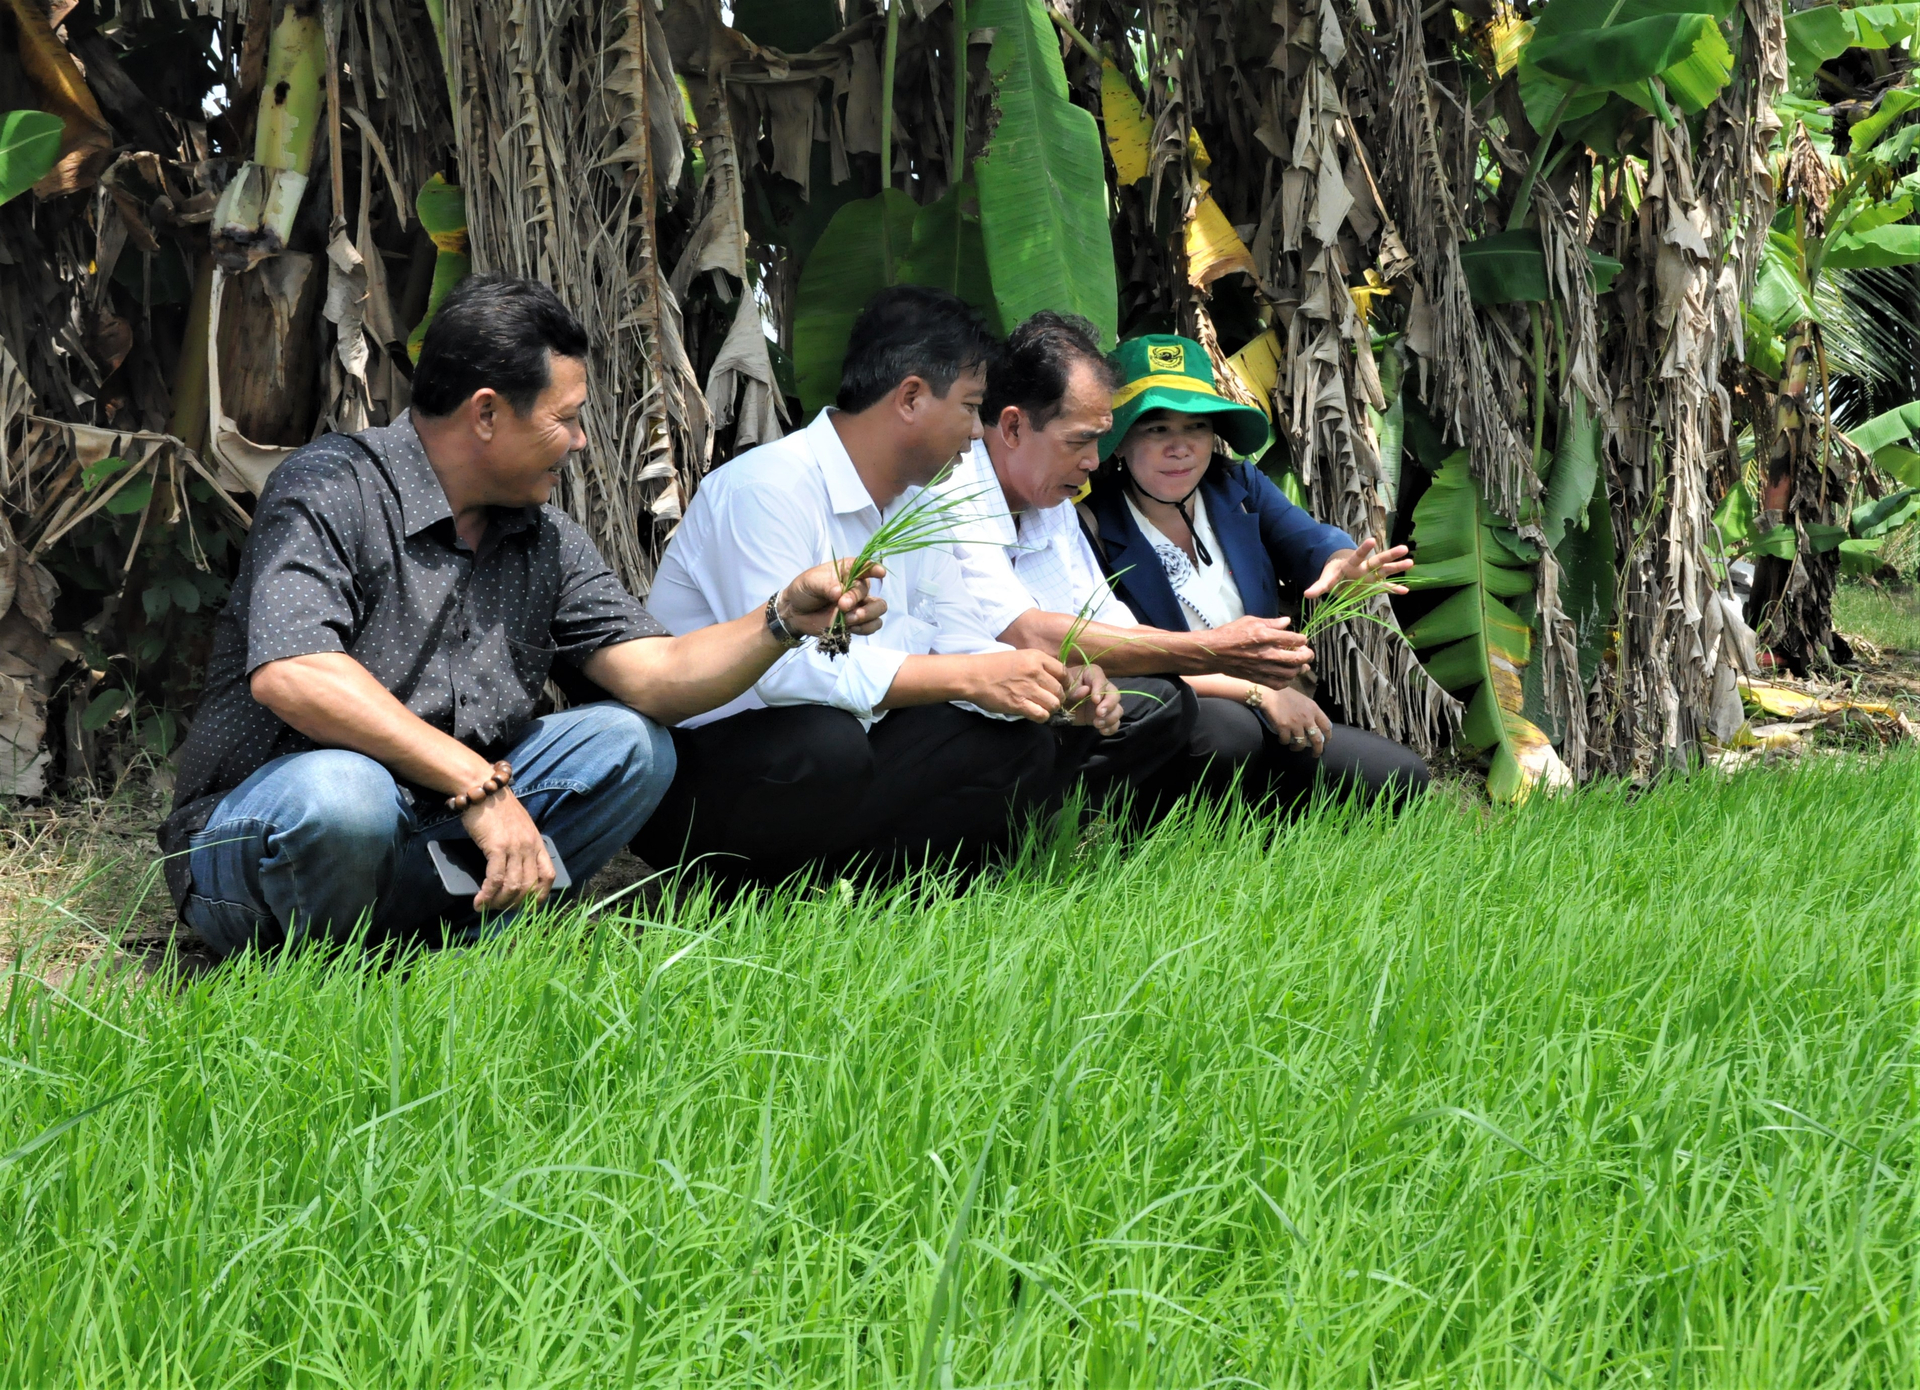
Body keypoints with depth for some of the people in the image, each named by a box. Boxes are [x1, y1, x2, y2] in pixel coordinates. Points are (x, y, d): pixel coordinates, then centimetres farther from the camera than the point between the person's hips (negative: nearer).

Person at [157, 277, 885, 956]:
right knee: (340, 790, -39)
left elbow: (656, 676, 1)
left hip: (431, 842, 7)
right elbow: (288, 675, -30)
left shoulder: (546, 540, 9)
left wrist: (785, 617, -16)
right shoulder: (328, 491, -14)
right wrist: (481, 785, -31)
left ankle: (459, 946, -14)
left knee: (629, 744, -4)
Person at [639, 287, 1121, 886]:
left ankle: (831, 880, -14)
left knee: (1029, 752, -5)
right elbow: (786, 664, -30)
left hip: (834, 748, 9)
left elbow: (960, 639, 13)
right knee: (824, 743, -39)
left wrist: (1056, 686, -9)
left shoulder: (917, 500, 12)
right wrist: (973, 676, -27)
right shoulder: (768, 488, -19)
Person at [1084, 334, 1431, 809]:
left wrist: (1342, 564, -33)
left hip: (1264, 726, 6)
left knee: (1401, 778, -8)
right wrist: (1258, 691, -24)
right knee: (1228, 726, -38)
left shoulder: (1240, 486, 6)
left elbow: (1308, 540, -6)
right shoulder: (1095, 526, -14)